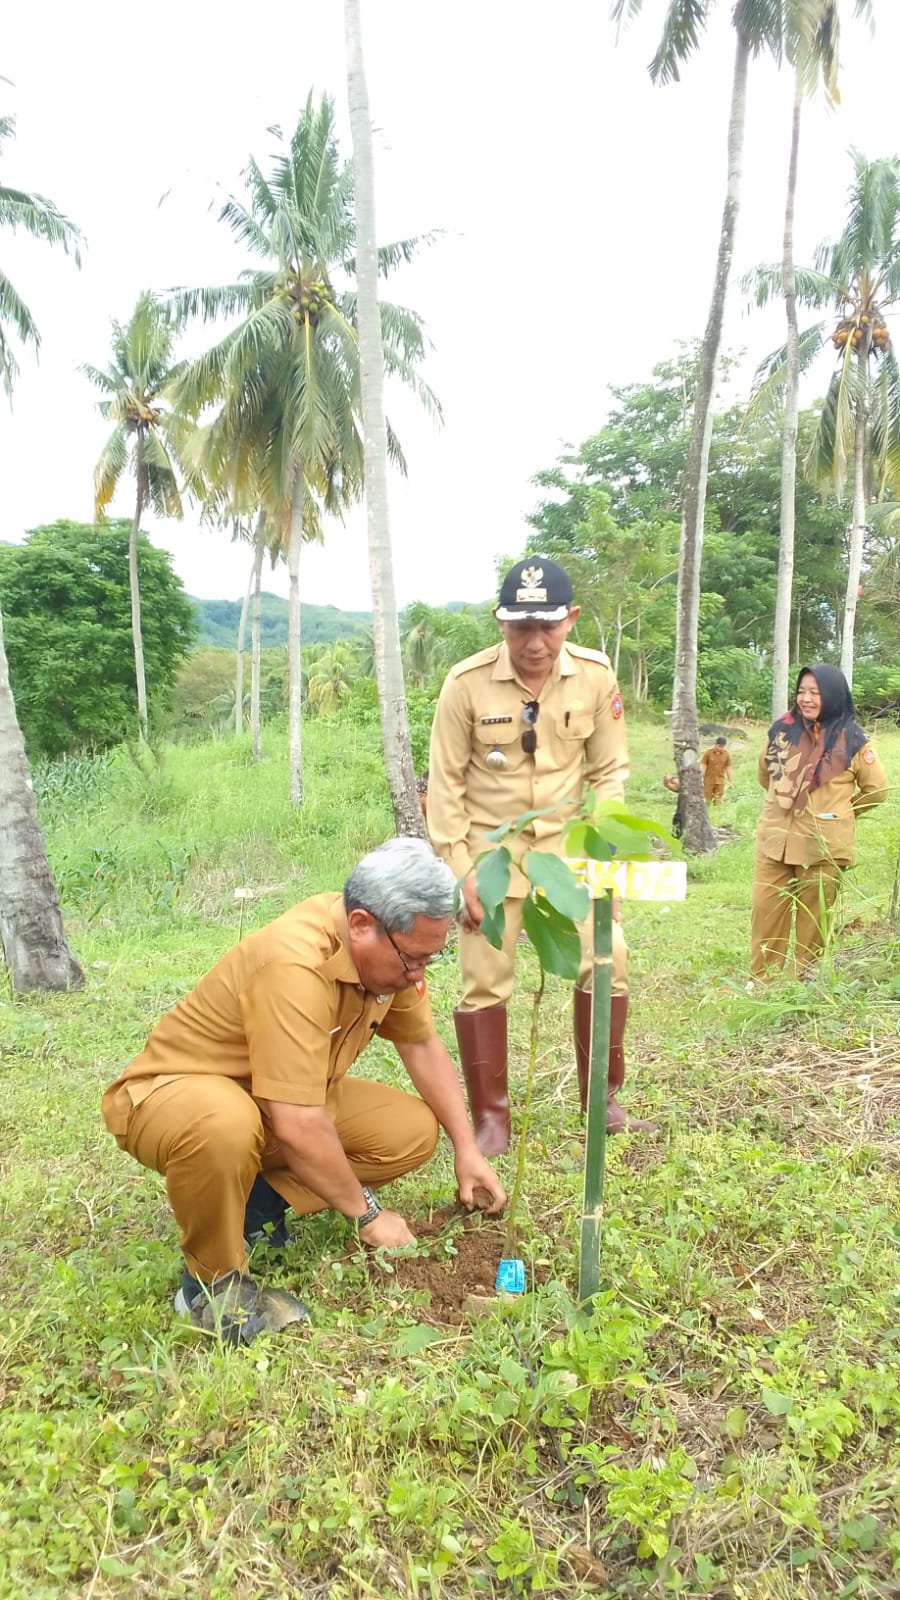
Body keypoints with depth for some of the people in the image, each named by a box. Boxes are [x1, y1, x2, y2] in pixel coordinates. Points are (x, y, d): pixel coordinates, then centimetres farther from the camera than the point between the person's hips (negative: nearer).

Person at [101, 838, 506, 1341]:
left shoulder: (387, 950, -10)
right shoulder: (295, 965, -35)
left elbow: (423, 1046, 5)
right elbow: (296, 1127, -34)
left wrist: (467, 1149, 2)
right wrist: (366, 1212, -20)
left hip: (282, 1097, 8)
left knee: (413, 1132, -6)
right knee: (225, 1126, -42)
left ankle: (257, 1204, 3)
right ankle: (215, 1281, -14)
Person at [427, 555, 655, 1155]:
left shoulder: (596, 676, -9)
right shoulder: (467, 682, -16)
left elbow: (610, 771, 0)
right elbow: (445, 784, -9)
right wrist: (459, 871, -10)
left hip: (568, 843, 2)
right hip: (491, 846, -2)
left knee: (607, 960, 0)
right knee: (484, 980, 0)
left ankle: (604, 1099, 21)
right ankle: (491, 1118, 17)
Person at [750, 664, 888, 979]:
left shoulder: (852, 740, -7)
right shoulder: (782, 729, 0)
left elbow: (876, 789, 4)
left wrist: (839, 813, 8)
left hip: (823, 844, -2)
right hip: (775, 839, 3)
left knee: (812, 915, 7)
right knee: (765, 909, 5)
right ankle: (760, 978, 17)